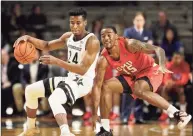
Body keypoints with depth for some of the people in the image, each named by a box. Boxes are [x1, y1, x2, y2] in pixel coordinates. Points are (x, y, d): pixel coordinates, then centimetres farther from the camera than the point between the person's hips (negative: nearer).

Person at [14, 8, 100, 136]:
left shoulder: (92, 41, -21)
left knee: (54, 99, -38)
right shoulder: (68, 36, 4)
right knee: (30, 90, 14)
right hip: (70, 79, 9)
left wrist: (56, 61, -36)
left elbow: (82, 70, -29)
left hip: (82, 82, -9)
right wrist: (28, 38, 0)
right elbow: (47, 46, 19)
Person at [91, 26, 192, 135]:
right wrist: (95, 113, -20)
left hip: (150, 70, -6)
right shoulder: (103, 60, -17)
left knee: (139, 91, -35)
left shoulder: (129, 44, -30)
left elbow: (158, 49, -36)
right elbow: (97, 85, -15)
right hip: (130, 76, 6)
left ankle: (178, 114, -31)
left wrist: (162, 65, -58)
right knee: (105, 87, -8)